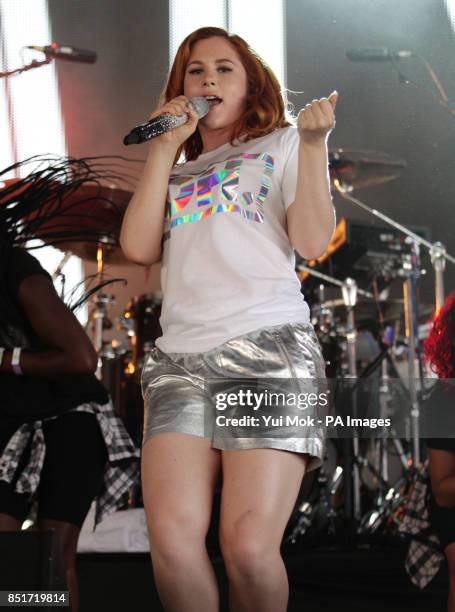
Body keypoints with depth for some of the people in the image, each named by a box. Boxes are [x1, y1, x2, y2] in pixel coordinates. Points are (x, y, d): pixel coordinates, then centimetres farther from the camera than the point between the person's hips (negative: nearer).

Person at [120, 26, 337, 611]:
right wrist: (164, 148, 14)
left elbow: (313, 243, 4)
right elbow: (138, 247, 9)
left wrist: (312, 144, -3)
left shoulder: (281, 145, 19)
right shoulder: (174, 171, 29)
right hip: (179, 357, 3)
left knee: (249, 547, -17)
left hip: (269, 348, -3)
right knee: (172, 538, -20)